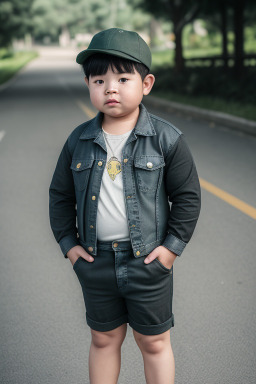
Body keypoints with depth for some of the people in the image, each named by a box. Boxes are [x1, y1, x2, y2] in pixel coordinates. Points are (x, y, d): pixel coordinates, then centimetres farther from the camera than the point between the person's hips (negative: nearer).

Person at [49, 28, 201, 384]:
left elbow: (187, 195, -4)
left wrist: (173, 245, -8)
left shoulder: (166, 138, -10)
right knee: (103, 340, 19)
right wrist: (68, 243, 3)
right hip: (96, 262, 3)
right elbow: (60, 195, 8)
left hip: (148, 262, -2)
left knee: (154, 343, 14)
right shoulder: (78, 141, -2)